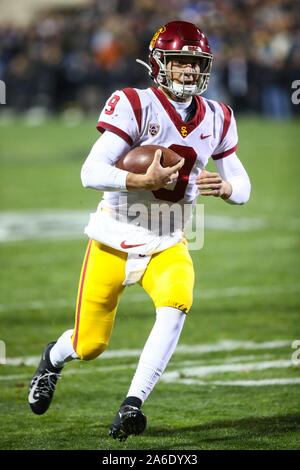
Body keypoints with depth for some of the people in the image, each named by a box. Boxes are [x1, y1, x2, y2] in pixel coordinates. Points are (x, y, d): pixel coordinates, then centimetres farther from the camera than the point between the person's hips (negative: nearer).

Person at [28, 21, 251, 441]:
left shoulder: (216, 119, 2)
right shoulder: (136, 106, -15)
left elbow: (242, 186, 10)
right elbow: (91, 173, -23)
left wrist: (224, 187, -13)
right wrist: (145, 181, -37)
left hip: (168, 245, 3)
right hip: (115, 242, -3)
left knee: (176, 304, -30)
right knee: (90, 346, 5)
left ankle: (132, 406, -25)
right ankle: (54, 357, 44)